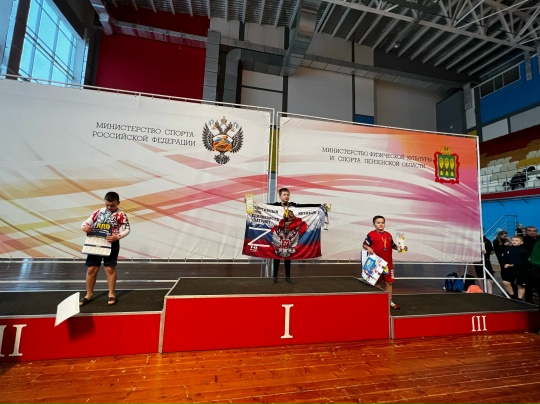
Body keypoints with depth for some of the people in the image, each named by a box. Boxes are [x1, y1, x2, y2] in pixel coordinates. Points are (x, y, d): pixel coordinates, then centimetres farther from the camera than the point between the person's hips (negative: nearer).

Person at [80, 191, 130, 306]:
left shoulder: (121, 215, -6)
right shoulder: (98, 212, 6)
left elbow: (127, 229, -11)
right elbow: (86, 223, 7)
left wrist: (117, 237, -28)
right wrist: (84, 227, -17)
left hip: (111, 243, -4)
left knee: (110, 268, 1)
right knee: (91, 269, 8)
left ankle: (111, 294, 17)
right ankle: (89, 294, 26)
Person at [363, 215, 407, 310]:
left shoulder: (388, 235, 8)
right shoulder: (371, 234, -9)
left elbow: (393, 246, 18)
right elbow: (364, 244, -10)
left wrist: (401, 247, 3)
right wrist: (368, 248, -29)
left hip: (388, 263, 5)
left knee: (389, 282, 13)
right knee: (376, 282, 9)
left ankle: (390, 301, 27)